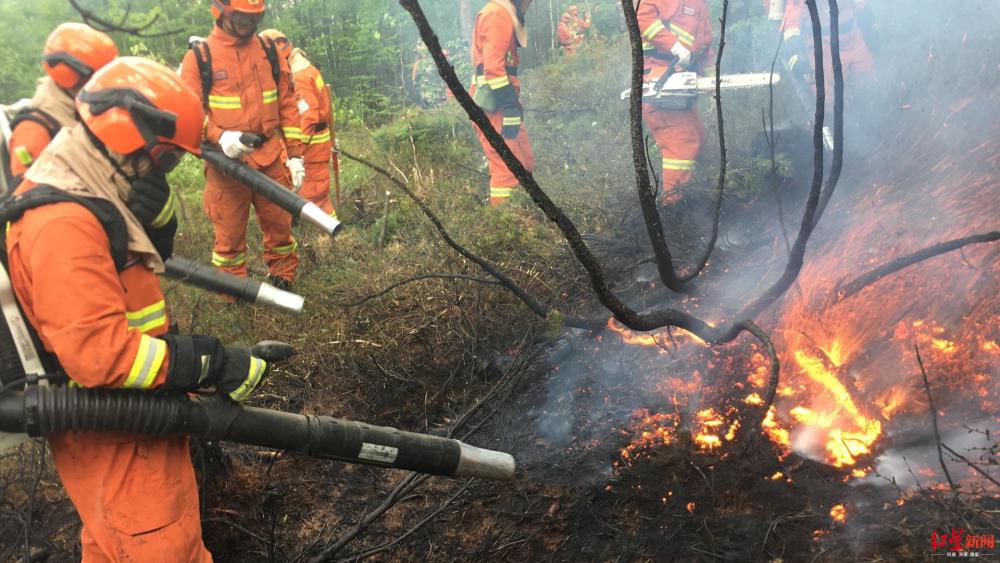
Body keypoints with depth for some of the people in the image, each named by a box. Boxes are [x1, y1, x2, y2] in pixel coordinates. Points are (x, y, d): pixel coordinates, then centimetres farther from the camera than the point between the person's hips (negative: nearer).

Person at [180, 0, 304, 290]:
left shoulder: (269, 51, 7)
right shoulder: (199, 56, -4)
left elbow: (288, 105, 9)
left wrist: (294, 154, 4)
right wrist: (219, 136, -23)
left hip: (271, 160, 3)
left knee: (280, 224, 10)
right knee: (230, 233, 8)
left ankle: (282, 282, 30)